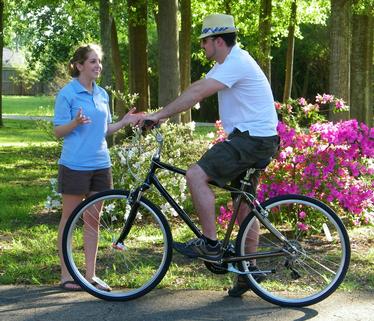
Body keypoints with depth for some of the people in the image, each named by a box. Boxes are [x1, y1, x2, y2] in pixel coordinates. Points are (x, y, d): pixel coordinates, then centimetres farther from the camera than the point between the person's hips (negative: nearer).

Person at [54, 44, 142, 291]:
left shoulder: (102, 94, 11)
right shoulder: (67, 93, -7)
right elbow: (58, 131, -7)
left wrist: (124, 122, 2)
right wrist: (76, 122, -26)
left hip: (100, 164, 6)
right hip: (75, 165, -6)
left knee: (93, 221, 10)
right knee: (69, 219, 4)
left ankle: (90, 274, 17)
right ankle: (66, 275, 12)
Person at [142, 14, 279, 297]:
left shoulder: (236, 63, -17)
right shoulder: (228, 62, 16)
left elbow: (196, 94, -23)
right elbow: (196, 89, 13)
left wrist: (160, 114, -20)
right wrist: (163, 114, 6)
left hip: (252, 140, -11)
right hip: (252, 138, 11)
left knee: (196, 175, -20)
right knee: (244, 202, 16)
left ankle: (210, 244, -14)